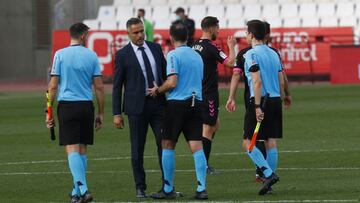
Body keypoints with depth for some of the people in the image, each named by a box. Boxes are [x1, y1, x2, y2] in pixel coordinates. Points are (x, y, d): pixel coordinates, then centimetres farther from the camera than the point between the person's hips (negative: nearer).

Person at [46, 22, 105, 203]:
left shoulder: (60, 55, -1)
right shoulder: (91, 56, 4)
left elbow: (53, 86, -3)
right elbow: (99, 87, 4)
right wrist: (100, 113, 12)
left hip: (66, 105, -2)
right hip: (86, 106, 2)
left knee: (72, 149, -7)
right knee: (82, 149, 13)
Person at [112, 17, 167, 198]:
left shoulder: (155, 48, 8)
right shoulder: (122, 55, -2)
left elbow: (166, 74, 15)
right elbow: (117, 86, 0)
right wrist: (116, 114, -4)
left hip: (158, 104, 3)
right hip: (137, 107, -3)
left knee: (164, 144, -2)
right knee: (137, 149, 2)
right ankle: (140, 188, 10)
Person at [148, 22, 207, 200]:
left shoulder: (173, 55, -8)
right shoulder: (197, 56, 13)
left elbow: (172, 83, -16)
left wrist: (157, 90, 2)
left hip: (177, 103, -5)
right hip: (196, 103, 5)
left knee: (168, 145, 5)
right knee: (197, 146, 1)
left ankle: (168, 189, 6)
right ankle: (202, 189, -5)